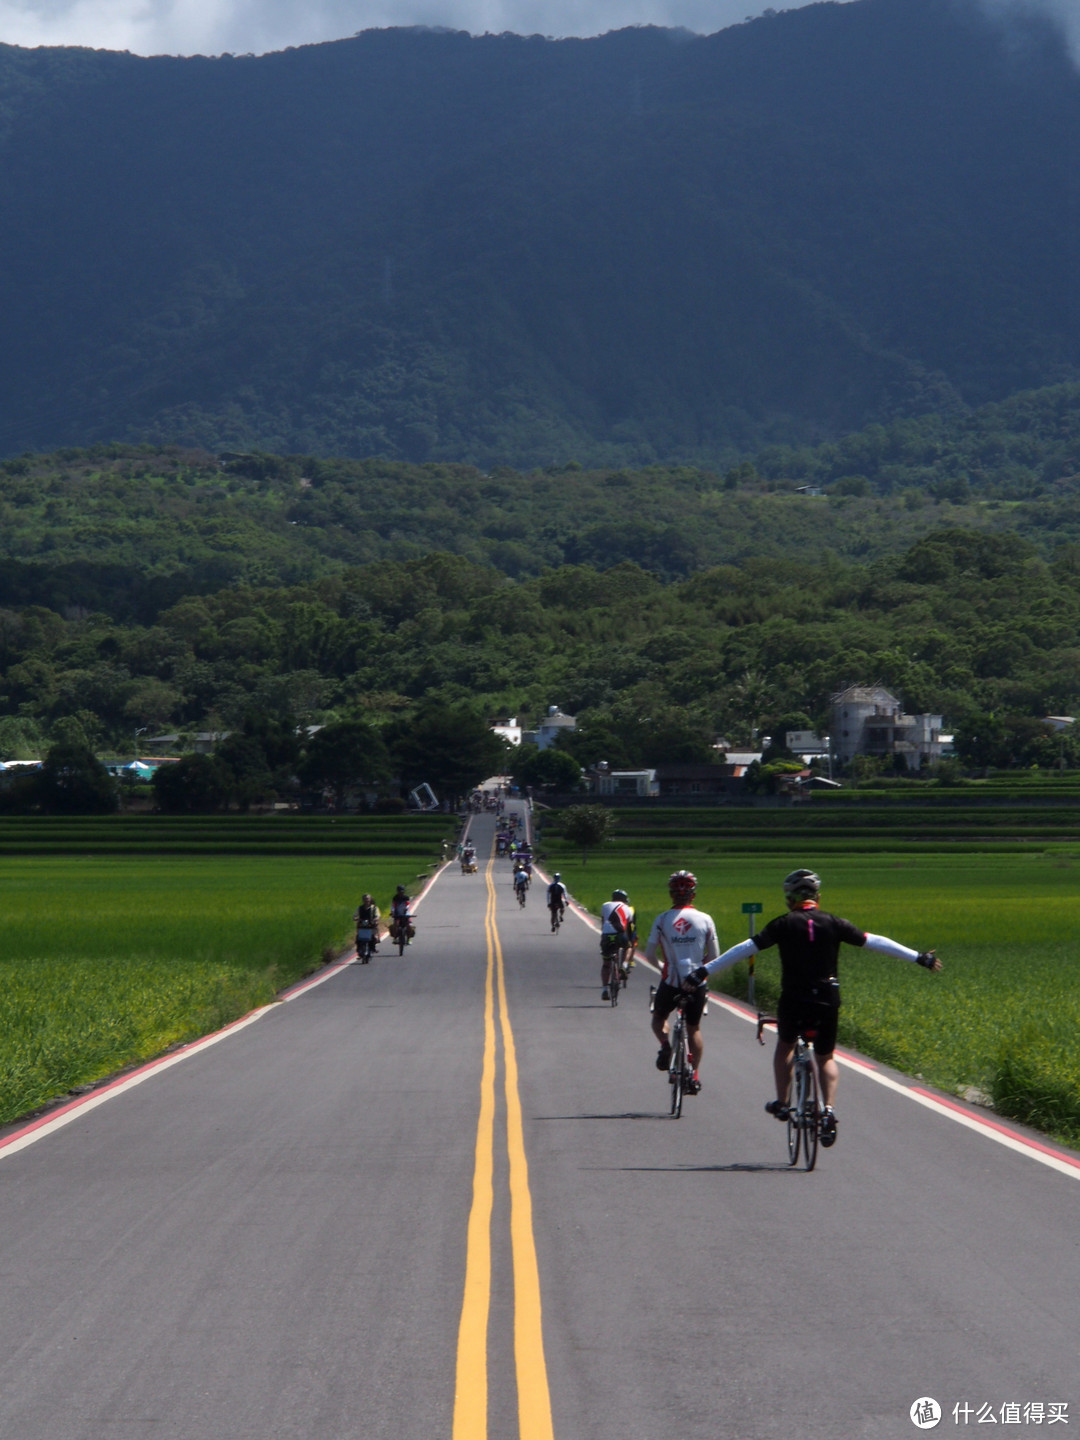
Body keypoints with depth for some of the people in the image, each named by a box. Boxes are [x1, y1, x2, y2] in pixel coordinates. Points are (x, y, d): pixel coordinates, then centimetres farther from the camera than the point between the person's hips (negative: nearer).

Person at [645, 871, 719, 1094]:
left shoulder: (662, 920, -6)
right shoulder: (705, 920, -4)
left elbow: (649, 953, -1)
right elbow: (714, 956, 0)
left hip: (671, 981, -1)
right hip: (697, 983, 1)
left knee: (658, 1017, 24)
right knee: (694, 1028, 19)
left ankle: (665, 1045, -7)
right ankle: (694, 1076, 15)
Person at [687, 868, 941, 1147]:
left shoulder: (784, 925, -2)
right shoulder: (833, 923, 2)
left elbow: (746, 949, -4)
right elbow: (874, 942, 3)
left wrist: (705, 971, 1)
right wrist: (919, 958, 9)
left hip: (793, 1000, -1)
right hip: (827, 1000, 1)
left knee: (785, 1045, 28)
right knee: (825, 1058, 18)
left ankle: (781, 1103, 23)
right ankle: (828, 1109, -3)